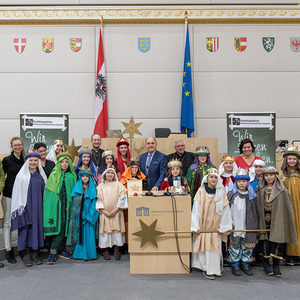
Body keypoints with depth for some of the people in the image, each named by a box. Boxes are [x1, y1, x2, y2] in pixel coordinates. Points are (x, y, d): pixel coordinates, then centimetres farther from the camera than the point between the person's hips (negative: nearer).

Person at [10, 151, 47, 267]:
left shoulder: (41, 175, 9)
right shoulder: (21, 175, 0)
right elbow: (17, 193, -1)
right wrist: (19, 207, -6)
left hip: (38, 207, 3)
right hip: (25, 207, -3)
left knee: (37, 227, 4)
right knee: (25, 228, -1)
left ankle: (35, 252, 14)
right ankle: (26, 254, 7)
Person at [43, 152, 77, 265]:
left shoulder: (71, 176, 12)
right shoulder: (53, 175, 8)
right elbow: (48, 192, 4)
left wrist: (71, 205, 1)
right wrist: (48, 205, -6)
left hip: (67, 205, 2)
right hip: (55, 204, -2)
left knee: (64, 227, 1)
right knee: (56, 227, -8)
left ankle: (61, 249, 10)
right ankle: (53, 252, -5)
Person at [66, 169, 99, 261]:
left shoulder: (93, 189, 4)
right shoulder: (76, 188, 10)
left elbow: (94, 203, -1)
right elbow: (74, 202, 8)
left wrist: (89, 215, -10)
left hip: (88, 215, -2)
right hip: (78, 215, 2)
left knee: (89, 233, -4)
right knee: (79, 234, 1)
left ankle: (89, 254, 1)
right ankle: (79, 253, 7)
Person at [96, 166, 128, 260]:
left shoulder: (118, 185, 7)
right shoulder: (100, 186, 9)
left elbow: (122, 197, -1)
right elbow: (98, 199, 3)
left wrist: (116, 209, -10)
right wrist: (103, 210, -9)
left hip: (116, 212, 0)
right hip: (105, 213, 1)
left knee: (117, 229, -3)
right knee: (105, 229, -2)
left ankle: (117, 250, 2)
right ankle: (105, 250, 4)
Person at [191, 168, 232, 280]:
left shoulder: (221, 193, 2)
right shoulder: (201, 192, -2)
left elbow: (225, 212, 3)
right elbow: (196, 210, -3)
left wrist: (222, 227, 0)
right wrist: (196, 226, -8)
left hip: (215, 227, 1)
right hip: (203, 227, -1)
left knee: (214, 247, 3)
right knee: (204, 247, -1)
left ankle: (213, 269, 18)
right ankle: (206, 268, 11)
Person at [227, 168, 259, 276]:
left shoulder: (252, 196, 3)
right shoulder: (231, 195, -2)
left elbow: (256, 213, 8)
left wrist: (256, 227, 6)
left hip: (248, 227, 2)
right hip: (235, 227, -2)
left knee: (247, 245, 9)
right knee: (235, 245, 4)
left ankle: (245, 264, 25)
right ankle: (235, 265, 18)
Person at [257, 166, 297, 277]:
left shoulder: (282, 190, 1)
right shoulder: (260, 190, 8)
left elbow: (287, 207, 2)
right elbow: (258, 206, 11)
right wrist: (260, 221, 5)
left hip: (277, 221, -2)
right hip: (264, 221, 2)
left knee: (277, 241, -2)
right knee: (265, 241, 3)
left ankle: (276, 265, 11)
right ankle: (266, 264, 18)